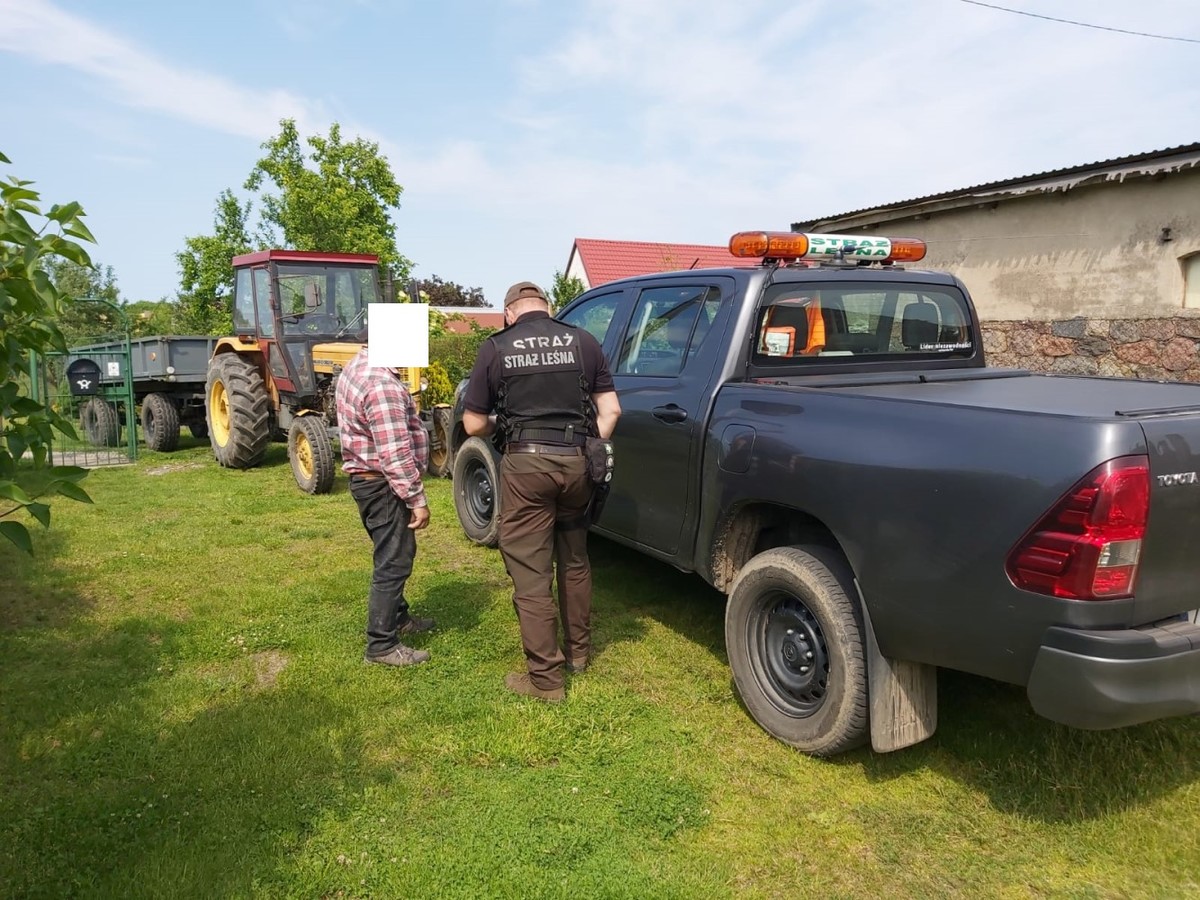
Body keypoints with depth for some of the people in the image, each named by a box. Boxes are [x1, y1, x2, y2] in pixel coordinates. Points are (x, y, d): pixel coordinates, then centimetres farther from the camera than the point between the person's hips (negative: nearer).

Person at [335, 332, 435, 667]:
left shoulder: (356, 368, 8)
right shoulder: (382, 384, -25)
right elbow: (396, 454, -27)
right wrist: (417, 499, -22)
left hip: (366, 477, 11)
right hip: (383, 485, -11)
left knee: (395, 554, 24)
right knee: (393, 562, -1)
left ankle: (397, 617, 40)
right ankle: (381, 645, 8)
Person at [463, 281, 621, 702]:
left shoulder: (495, 348, 1)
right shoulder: (583, 341, 7)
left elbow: (474, 424, 4)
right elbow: (610, 409, 6)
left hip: (526, 463, -3)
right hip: (576, 461, 4)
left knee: (530, 573, 4)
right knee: (574, 561, 21)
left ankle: (545, 678, 10)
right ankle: (578, 650, 36)